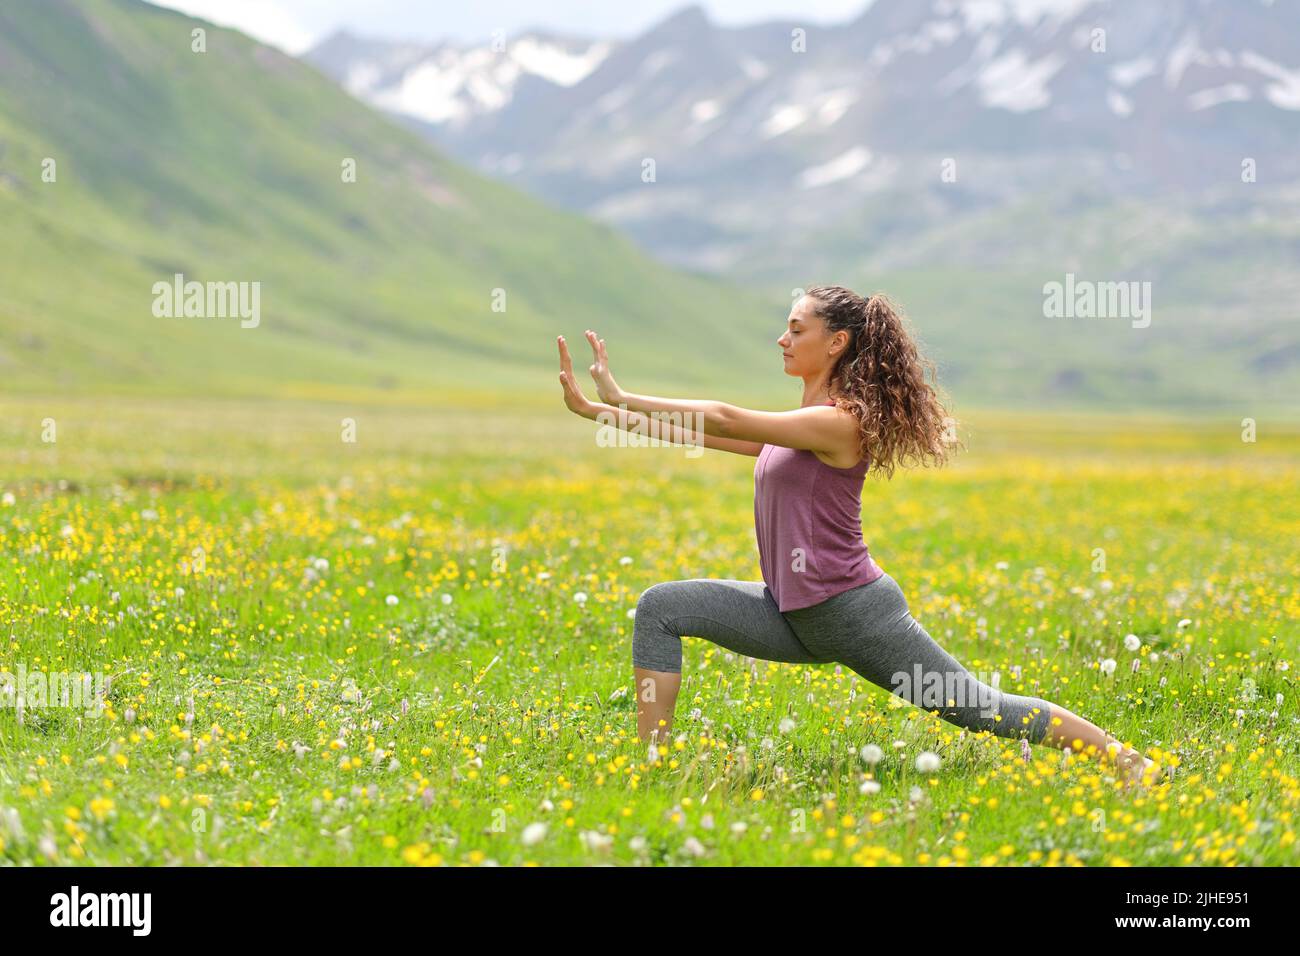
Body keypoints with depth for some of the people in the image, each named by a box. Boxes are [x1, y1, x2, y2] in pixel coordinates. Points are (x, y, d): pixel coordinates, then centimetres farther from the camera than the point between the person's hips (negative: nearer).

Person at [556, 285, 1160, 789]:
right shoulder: (796, 426, 12)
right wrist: (596, 409, 8)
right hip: (797, 617, 9)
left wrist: (622, 399, -15)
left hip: (855, 612, -9)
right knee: (660, 609, -4)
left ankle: (1129, 762, 12)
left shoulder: (836, 423, -17)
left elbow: (725, 420, -22)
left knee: (981, 709, -2)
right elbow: (705, 433, 11)